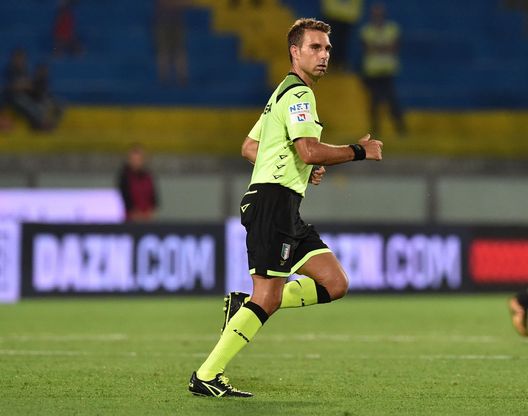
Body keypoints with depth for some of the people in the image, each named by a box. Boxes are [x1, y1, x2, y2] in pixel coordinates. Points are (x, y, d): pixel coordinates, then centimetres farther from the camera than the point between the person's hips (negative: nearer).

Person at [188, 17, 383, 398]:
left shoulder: (284, 94, 23)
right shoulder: (299, 93, -9)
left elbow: (249, 147, 27)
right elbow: (310, 151, -20)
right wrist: (360, 151, -7)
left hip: (286, 208, 10)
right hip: (273, 199, -10)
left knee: (335, 284, 3)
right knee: (267, 299, -12)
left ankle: (243, 305, 4)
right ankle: (206, 377, -8)